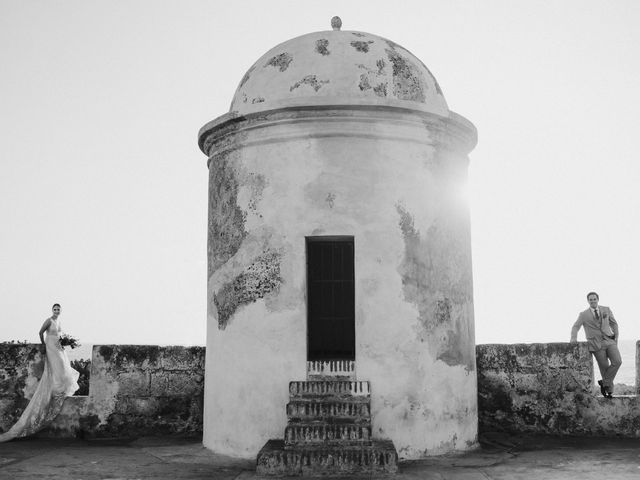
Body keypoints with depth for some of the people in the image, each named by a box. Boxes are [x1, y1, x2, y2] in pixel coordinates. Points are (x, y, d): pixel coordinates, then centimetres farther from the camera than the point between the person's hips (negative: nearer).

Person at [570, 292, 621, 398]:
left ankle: (605, 382, -3)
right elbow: (575, 327, -4)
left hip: (610, 341, 2)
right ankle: (609, 390, 16)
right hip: (597, 344, -2)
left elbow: (614, 323, 16)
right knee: (604, 368, 0)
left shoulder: (606, 310, 9)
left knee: (617, 361, -18)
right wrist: (574, 337, -24)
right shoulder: (583, 315, 2)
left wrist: (616, 339, 9)